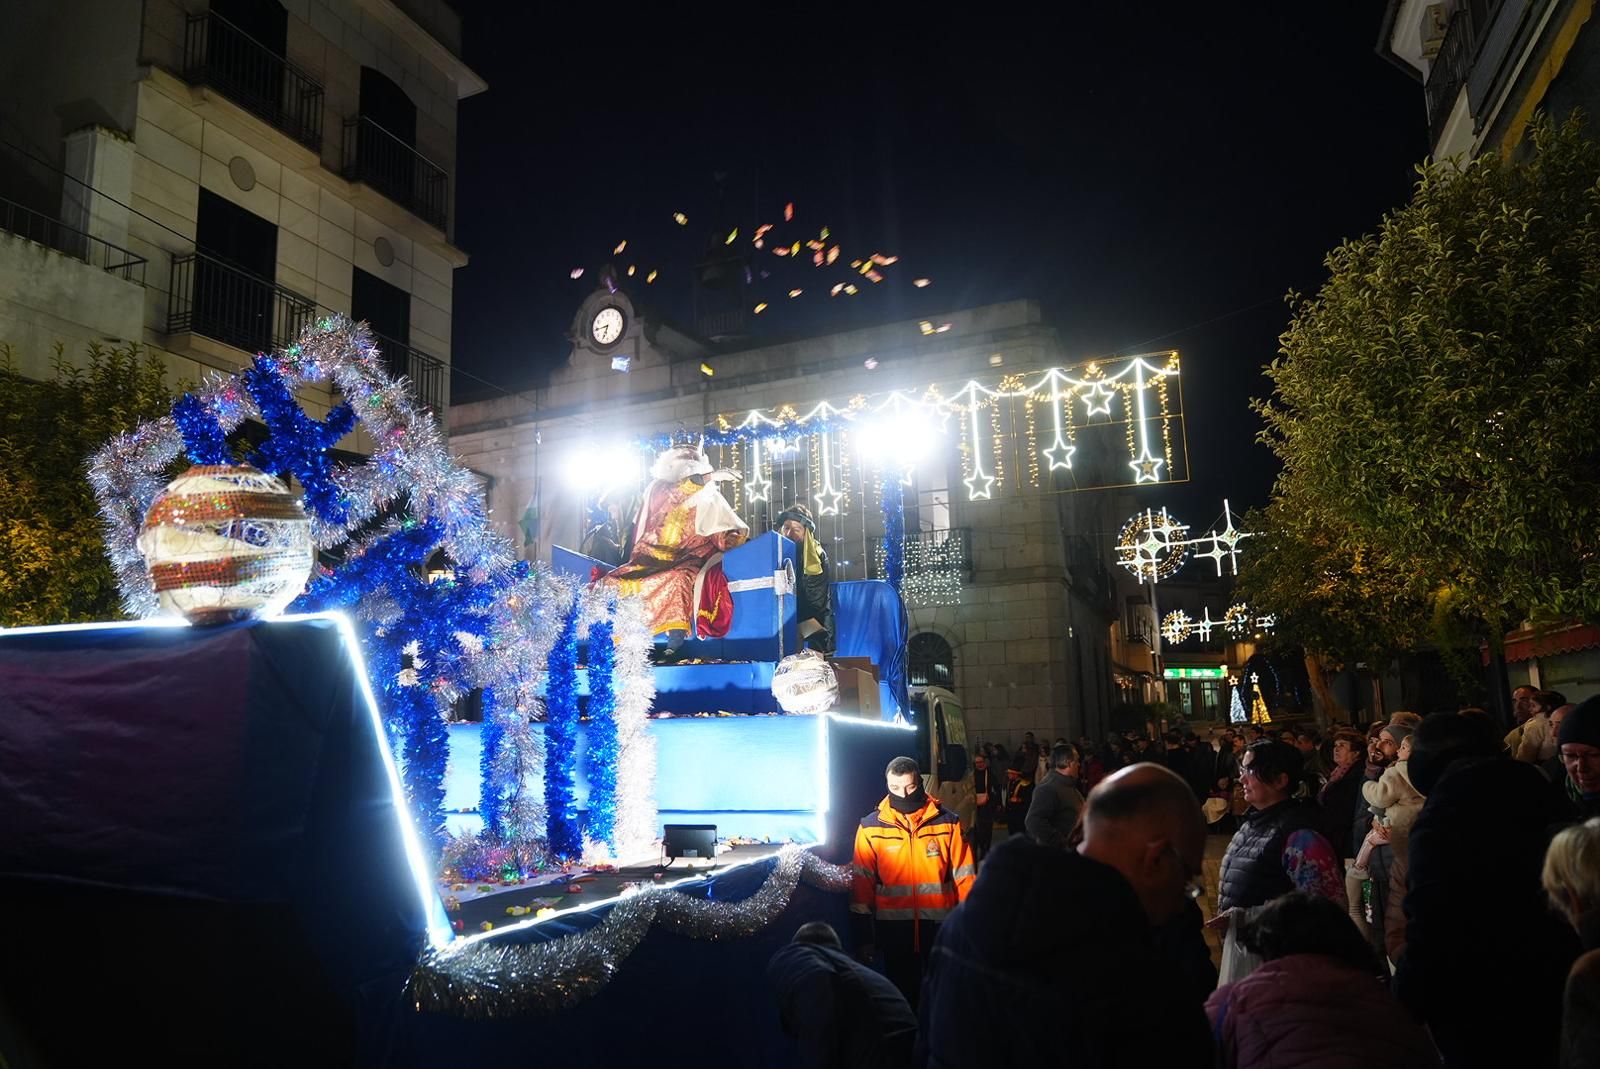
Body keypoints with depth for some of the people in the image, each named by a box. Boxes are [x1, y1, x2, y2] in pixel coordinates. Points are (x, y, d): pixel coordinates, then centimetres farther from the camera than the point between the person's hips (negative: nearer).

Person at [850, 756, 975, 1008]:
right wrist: (864, 936, 0)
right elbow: (862, 884, -1)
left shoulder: (947, 822, -2)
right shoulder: (871, 827, -3)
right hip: (894, 928, 0)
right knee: (902, 994, 14)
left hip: (941, 925, 0)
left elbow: (964, 877, 0)